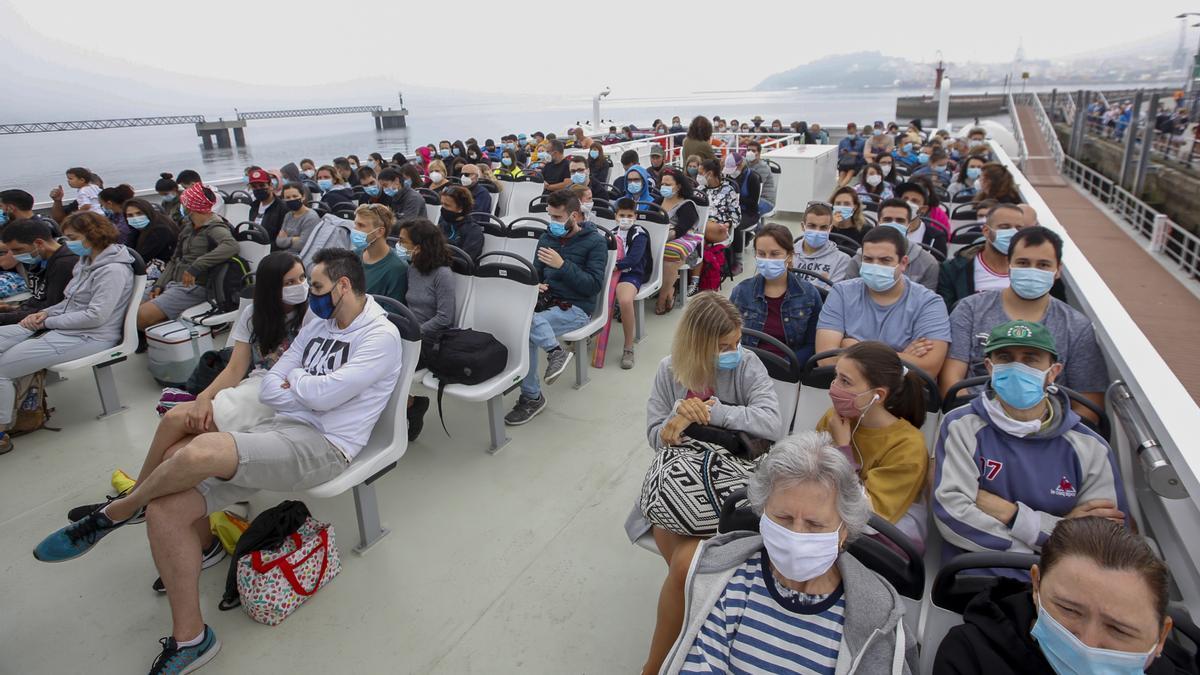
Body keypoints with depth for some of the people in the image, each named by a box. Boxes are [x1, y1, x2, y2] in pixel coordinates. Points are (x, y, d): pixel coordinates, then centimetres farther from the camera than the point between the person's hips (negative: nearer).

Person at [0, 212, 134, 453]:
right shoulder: (86, 261, 15)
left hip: (89, 337, -10)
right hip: (62, 327, 10)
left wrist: (48, 322, -14)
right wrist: (44, 313, 3)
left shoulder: (113, 270, -16)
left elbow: (95, 316, -23)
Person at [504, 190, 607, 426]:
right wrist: (533, 285, -7)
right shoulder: (547, 238, 15)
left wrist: (562, 265, -20)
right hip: (546, 301, 6)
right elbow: (536, 273, 17)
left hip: (576, 308, -6)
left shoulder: (595, 242, -2)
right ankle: (555, 351, -19)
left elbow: (593, 286, -11)